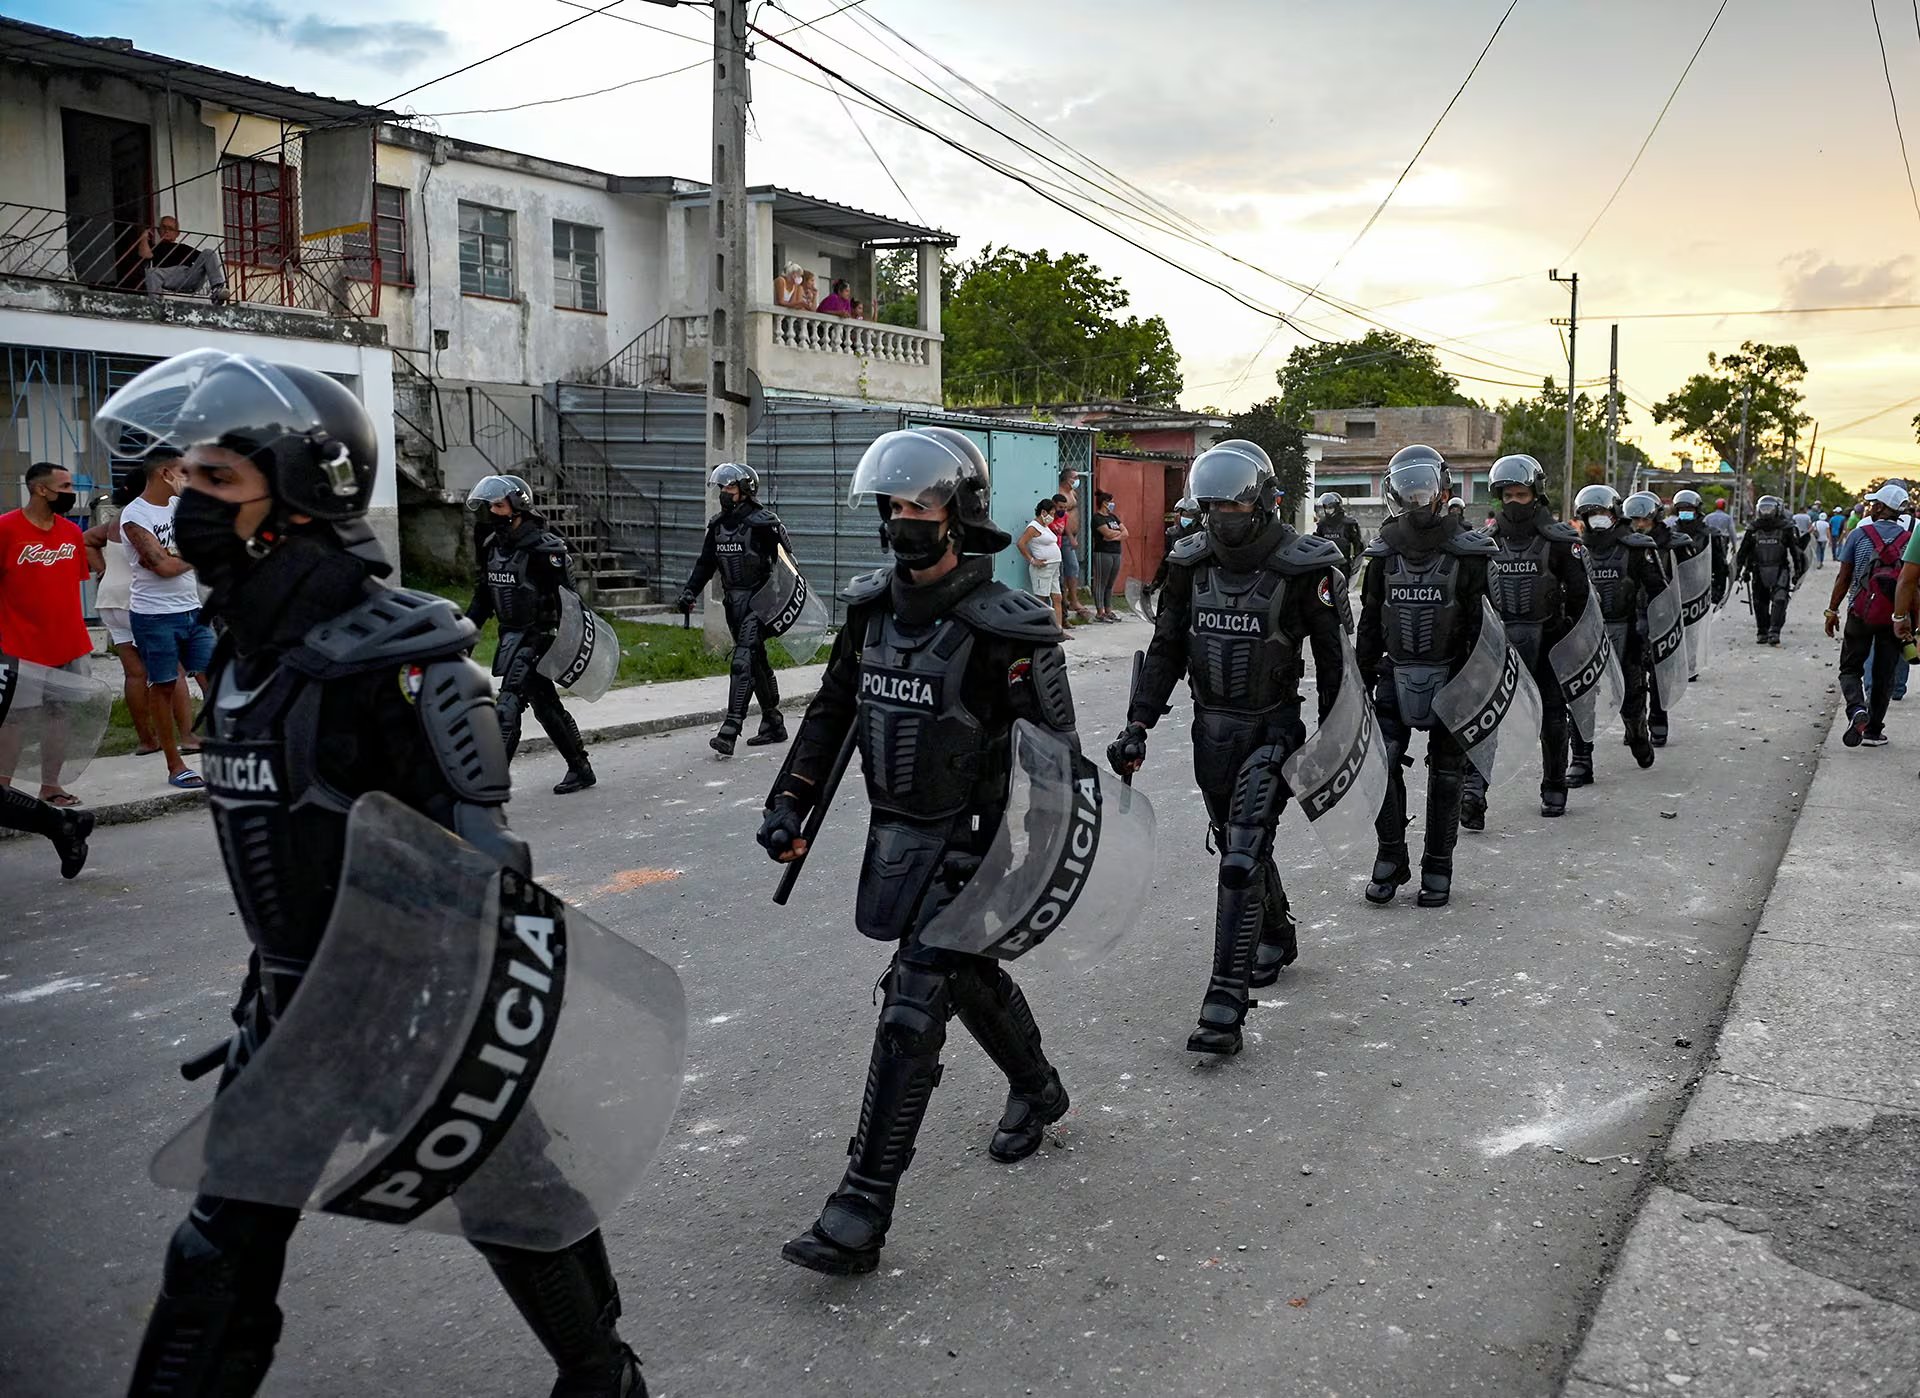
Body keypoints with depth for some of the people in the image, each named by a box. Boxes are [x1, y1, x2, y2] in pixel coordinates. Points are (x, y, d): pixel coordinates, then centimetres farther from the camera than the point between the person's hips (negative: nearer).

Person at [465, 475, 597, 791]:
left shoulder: (544, 549, -15)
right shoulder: (494, 546, 9)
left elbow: (567, 598, -17)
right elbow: (483, 597, 18)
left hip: (537, 637, -8)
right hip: (511, 635, 8)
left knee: (509, 705, -15)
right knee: (546, 706, 15)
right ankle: (581, 769, 27)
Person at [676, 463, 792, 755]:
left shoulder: (763, 523, -12)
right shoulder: (718, 525, 10)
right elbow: (705, 563, 16)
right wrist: (690, 591, 5)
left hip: (758, 600, -8)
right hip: (733, 602, 8)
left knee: (743, 661, -16)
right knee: (757, 661, 15)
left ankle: (729, 732, -21)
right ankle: (774, 725, 26)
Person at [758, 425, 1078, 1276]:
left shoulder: (1002, 630, -19)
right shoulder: (872, 607, 2)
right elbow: (833, 708, 13)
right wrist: (790, 802, 8)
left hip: (964, 844, -7)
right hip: (892, 832, 7)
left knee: (912, 1007, -9)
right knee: (969, 976, 23)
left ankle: (862, 1213, -4)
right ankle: (1037, 1092, 50)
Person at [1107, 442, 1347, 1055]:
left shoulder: (1304, 567, -12)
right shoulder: (1191, 563, 2)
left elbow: (1333, 659, -4)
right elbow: (1166, 649, 7)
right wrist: (1138, 725, -2)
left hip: (1272, 729, -5)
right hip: (1211, 728, 5)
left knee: (1242, 857, -14)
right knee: (1240, 846, 19)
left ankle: (1226, 1003, -15)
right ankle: (1276, 936, 46)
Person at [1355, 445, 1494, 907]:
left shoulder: (1467, 554, -6)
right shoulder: (1384, 553, 4)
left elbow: (1481, 626, -5)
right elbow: (1369, 623, 10)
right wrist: (1362, 681, 8)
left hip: (1448, 678, -2)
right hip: (1396, 675, 2)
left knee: (1446, 774, 6)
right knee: (1380, 763, -8)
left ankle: (1437, 868, 17)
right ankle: (1391, 856, 8)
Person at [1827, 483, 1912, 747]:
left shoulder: (1859, 534, -5)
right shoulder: (1910, 540, -2)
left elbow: (1843, 577, -3)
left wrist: (1832, 610, 4)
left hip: (1861, 615, -1)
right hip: (1895, 619, 1)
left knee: (1850, 669, 9)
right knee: (1884, 674, 11)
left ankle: (1857, 709, -18)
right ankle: (1874, 730, 15)